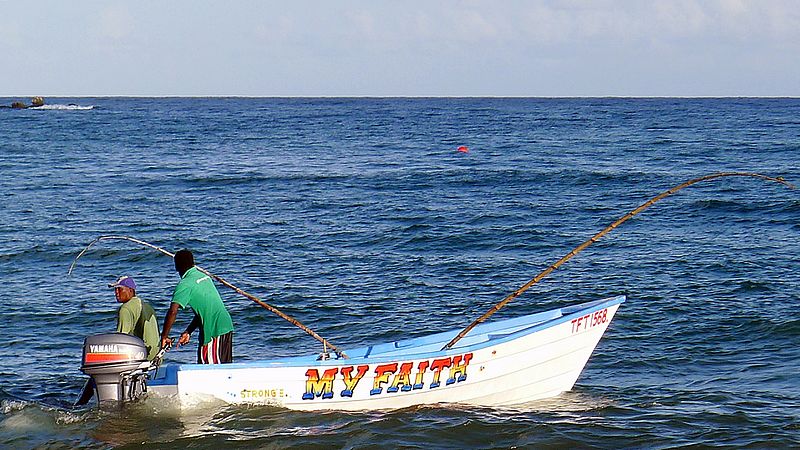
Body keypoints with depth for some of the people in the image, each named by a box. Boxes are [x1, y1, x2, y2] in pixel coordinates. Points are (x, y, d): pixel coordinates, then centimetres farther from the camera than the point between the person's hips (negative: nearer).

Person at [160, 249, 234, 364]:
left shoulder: (185, 285, -11)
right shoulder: (204, 277, 15)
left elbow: (173, 311, -23)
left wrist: (164, 336, -14)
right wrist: (188, 332, 19)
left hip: (215, 331, -9)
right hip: (227, 326, 9)